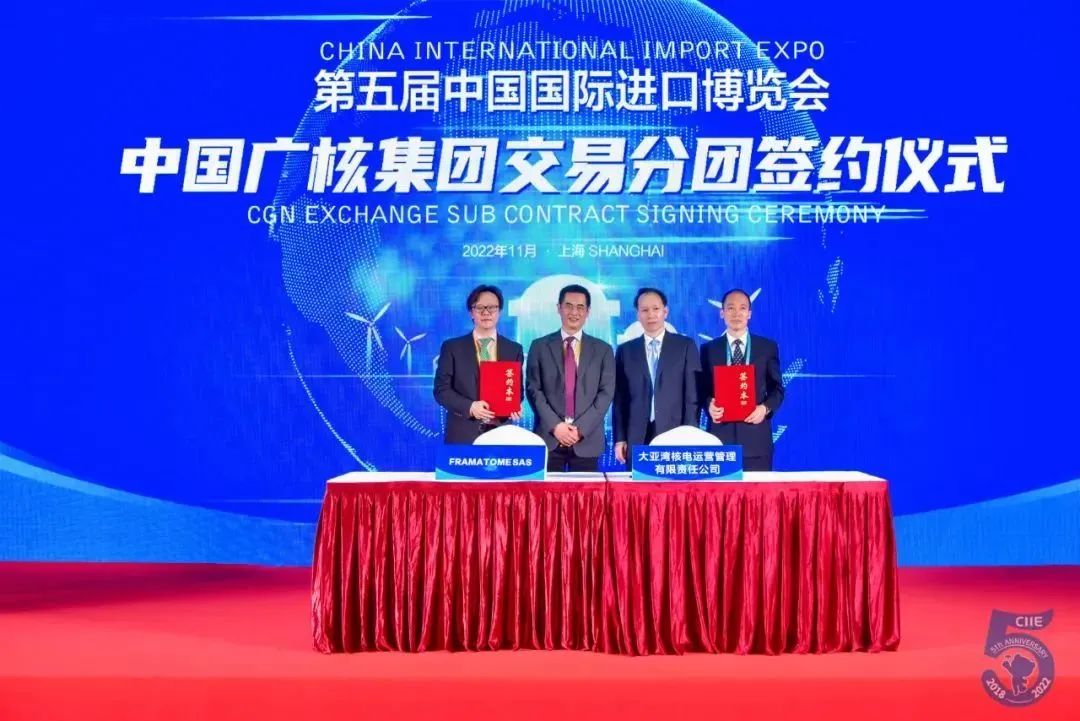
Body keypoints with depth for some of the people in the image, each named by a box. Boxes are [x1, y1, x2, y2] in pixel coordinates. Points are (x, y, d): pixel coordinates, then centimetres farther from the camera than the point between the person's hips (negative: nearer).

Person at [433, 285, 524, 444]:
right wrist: (470, 407, -17)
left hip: (501, 434, 2)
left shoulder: (514, 349, 10)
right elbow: (442, 389, -1)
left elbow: (517, 389, 12)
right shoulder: (452, 347, 4)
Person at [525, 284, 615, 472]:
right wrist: (555, 425, -11)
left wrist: (581, 428, -10)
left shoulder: (603, 350, 9)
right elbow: (533, 390, 1)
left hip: (587, 440, 0)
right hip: (548, 437, 0)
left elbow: (606, 393, 1)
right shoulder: (540, 346, 8)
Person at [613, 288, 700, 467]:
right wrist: (620, 438, 1)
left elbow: (693, 395, 2)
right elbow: (619, 399, 8)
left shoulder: (686, 346, 5)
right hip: (637, 440, 1)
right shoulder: (625, 350, 10)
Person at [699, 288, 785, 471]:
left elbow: (777, 388, 8)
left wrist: (766, 408, -11)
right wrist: (709, 405, -13)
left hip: (756, 436, 0)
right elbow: (702, 389, 9)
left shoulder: (768, 347, 8)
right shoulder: (708, 349, 10)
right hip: (721, 435, 0)